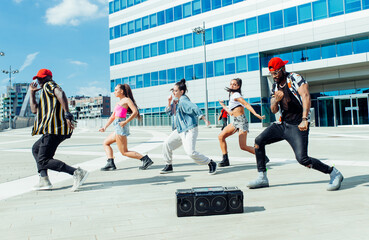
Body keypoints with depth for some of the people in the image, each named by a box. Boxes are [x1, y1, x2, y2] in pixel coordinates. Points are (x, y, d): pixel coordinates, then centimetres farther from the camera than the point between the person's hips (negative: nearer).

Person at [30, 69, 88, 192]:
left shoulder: (49, 85, 1)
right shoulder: (45, 93, 31)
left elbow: (60, 94, -22)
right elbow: (34, 110, 31)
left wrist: (67, 115, -31)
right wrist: (32, 92, 32)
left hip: (54, 129, -10)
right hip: (59, 129, 10)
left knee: (43, 161, -11)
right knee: (36, 149, 28)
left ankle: (77, 173, -24)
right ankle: (44, 180, 16)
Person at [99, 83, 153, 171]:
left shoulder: (127, 100, -2)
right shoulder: (118, 103, 24)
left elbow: (135, 112, -14)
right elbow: (112, 117, 25)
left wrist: (125, 122, -21)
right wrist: (105, 127, 17)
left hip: (121, 126, -10)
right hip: (118, 128, 10)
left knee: (124, 152, -10)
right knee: (106, 143, 16)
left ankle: (145, 159, -12)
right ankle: (110, 163, 5)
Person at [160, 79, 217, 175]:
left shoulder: (183, 101, -16)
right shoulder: (177, 101, 12)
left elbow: (195, 108, -29)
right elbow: (169, 112, 19)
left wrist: (204, 119, -38)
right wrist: (169, 102, 1)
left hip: (189, 130, -10)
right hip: (179, 130, 10)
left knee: (190, 152, -18)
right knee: (167, 144, 6)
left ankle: (211, 163, -1)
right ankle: (169, 166, 22)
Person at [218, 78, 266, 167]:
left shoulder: (236, 95, -7)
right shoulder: (231, 95, 19)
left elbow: (247, 104, -17)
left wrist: (256, 115, -27)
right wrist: (223, 106, 32)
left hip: (242, 121, -9)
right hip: (235, 121, 9)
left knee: (243, 146, -15)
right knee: (221, 136, -1)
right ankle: (225, 160, 5)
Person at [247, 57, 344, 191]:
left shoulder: (295, 78, -8)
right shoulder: (275, 87, 13)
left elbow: (306, 97, -22)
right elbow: (274, 110, 12)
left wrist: (304, 119, -35)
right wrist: (276, 100, -12)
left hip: (297, 126, -7)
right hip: (283, 124, 7)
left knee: (302, 158, -19)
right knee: (259, 141, 0)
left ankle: (334, 173, 1)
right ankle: (262, 178, 7)